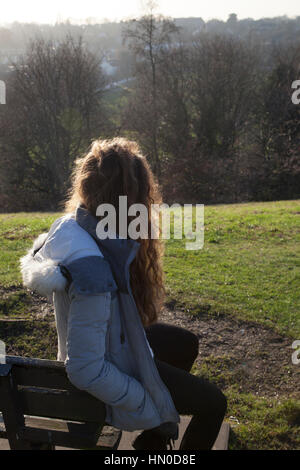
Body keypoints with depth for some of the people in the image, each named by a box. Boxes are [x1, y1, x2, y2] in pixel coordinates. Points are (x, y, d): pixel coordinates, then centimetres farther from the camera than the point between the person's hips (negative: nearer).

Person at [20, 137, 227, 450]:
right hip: (107, 370, -8)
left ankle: (152, 438, 37)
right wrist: (150, 405, -20)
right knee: (213, 403, 3)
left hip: (111, 340, 9)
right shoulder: (93, 269, -39)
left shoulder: (69, 225, -13)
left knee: (187, 344, 26)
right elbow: (86, 371, -33)